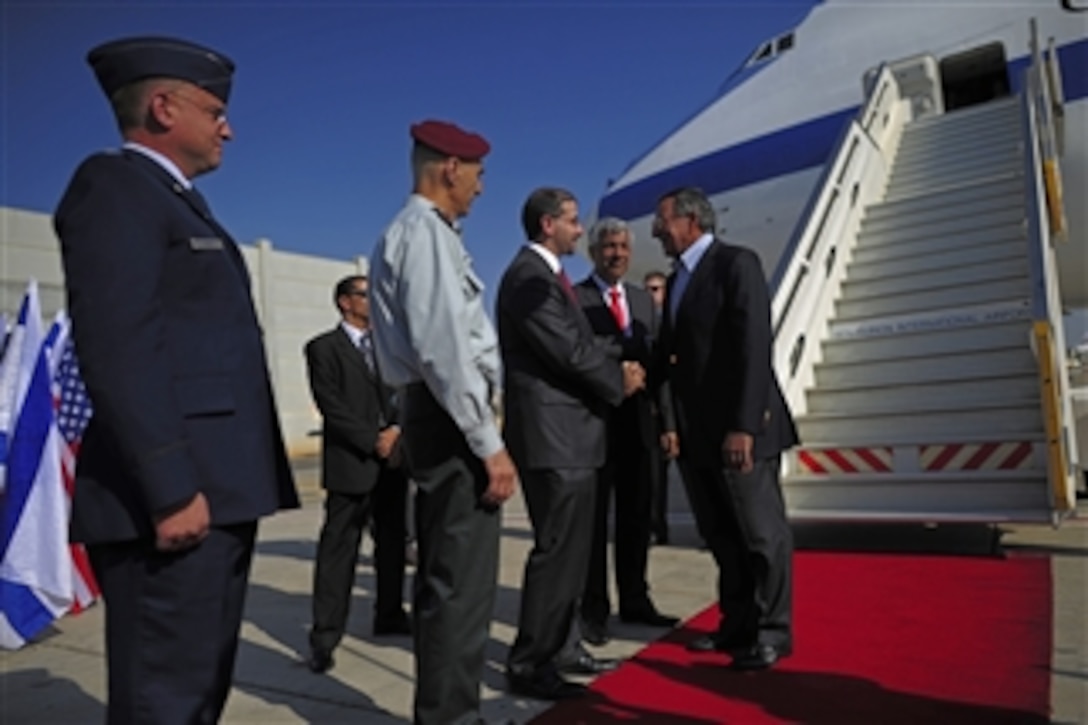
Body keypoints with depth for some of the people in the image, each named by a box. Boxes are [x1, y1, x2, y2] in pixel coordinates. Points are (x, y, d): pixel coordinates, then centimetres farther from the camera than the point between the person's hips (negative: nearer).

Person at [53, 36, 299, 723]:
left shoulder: (181, 203, 23)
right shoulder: (115, 185, -6)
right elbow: (117, 350, -18)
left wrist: (216, 486, 18)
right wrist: (171, 489, -22)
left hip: (216, 492, 10)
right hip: (174, 497, -10)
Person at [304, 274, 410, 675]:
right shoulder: (324, 347, 0)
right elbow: (331, 405, -9)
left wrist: (396, 430, -7)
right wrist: (373, 442, -14)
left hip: (393, 460, 6)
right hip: (351, 461, -6)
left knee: (393, 541, 12)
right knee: (338, 548, -4)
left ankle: (389, 615, 25)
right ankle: (325, 634, 2)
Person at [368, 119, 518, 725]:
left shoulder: (418, 231, 20)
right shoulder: (426, 231, -12)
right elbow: (444, 348, -21)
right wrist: (489, 443, -19)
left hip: (442, 416, 11)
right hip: (450, 420, -11)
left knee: (444, 578, 17)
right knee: (462, 583, -5)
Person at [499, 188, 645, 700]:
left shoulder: (547, 274, 18)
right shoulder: (529, 276, -16)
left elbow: (581, 343, 18)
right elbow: (568, 351, -21)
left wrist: (620, 364, 1)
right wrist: (620, 381, -5)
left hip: (567, 432, 11)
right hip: (552, 434, -11)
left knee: (570, 550, 18)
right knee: (557, 550, -3)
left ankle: (555, 648, 32)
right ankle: (528, 665, 11)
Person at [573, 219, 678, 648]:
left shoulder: (644, 300, 16)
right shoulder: (574, 299, -4)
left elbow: (655, 354, 13)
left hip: (638, 421, 6)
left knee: (636, 516, 13)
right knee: (593, 519, 5)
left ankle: (635, 601, 27)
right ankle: (593, 610, 16)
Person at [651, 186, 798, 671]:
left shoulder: (737, 263, -8)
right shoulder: (677, 279, 17)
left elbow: (753, 347, -17)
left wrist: (743, 425, -23)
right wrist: (671, 422, 4)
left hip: (737, 427, -8)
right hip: (696, 431, 8)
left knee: (761, 532, 4)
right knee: (720, 536, 14)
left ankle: (772, 632, 18)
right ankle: (737, 626, 26)